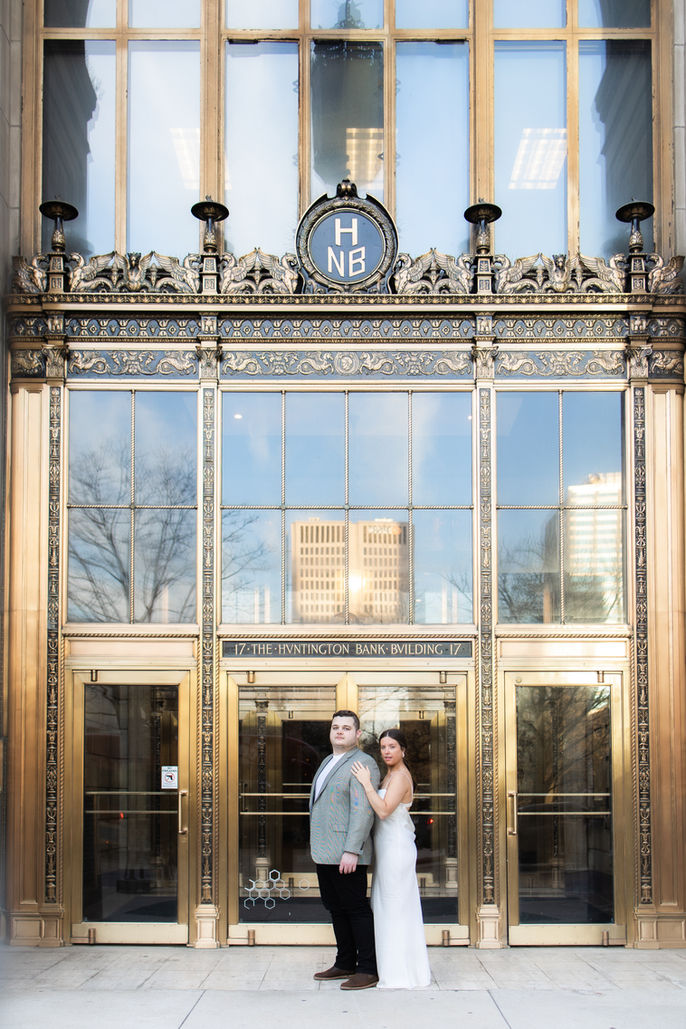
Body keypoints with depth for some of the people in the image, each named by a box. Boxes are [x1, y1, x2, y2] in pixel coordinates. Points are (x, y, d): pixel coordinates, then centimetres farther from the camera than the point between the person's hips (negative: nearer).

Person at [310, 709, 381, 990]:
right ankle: (345, 964, 23)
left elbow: (363, 811, -19)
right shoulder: (328, 762, 18)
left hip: (347, 853, -9)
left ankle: (368, 970, 1)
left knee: (356, 908, -5)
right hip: (324, 852, 9)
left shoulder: (362, 764, -12)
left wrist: (351, 851, -24)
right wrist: (316, 845, 22)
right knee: (336, 907, 14)